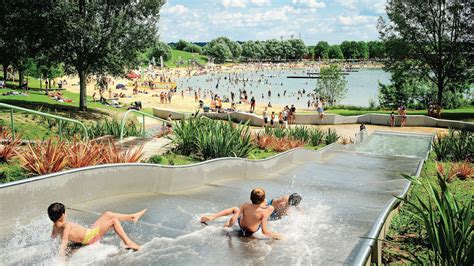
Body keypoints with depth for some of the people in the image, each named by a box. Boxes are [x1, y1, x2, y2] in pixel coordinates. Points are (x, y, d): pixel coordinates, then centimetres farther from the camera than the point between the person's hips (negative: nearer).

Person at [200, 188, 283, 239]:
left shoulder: (245, 205, -29)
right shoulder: (263, 212, -36)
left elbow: (233, 220, -27)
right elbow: (264, 231, -34)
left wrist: (228, 224, -6)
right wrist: (276, 236, -20)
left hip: (241, 225, 1)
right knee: (271, 207, 7)